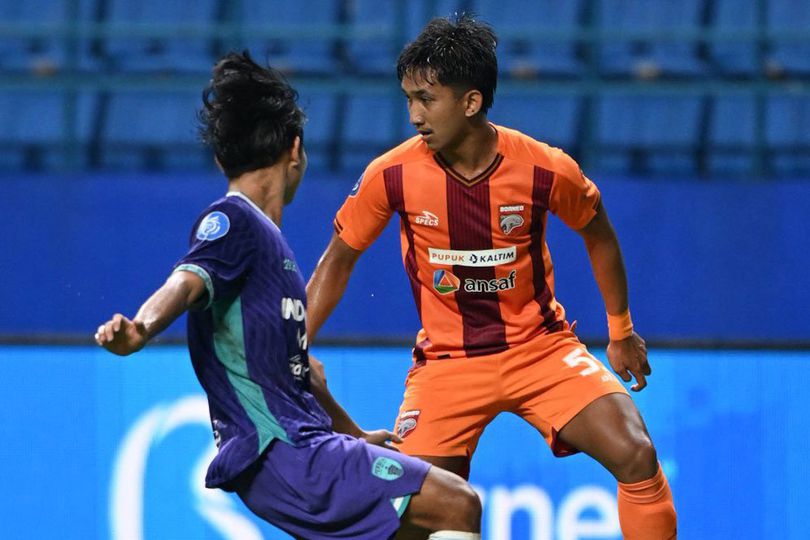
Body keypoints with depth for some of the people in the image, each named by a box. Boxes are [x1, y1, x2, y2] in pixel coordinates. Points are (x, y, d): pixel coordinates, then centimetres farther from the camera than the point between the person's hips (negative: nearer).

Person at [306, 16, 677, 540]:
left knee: (636, 455, -18)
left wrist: (622, 333, 15)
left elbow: (599, 236, 6)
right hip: (446, 359, 0)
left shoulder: (547, 170, -15)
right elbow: (339, 259, 2)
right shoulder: (392, 175, -14)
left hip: (540, 347, 0)